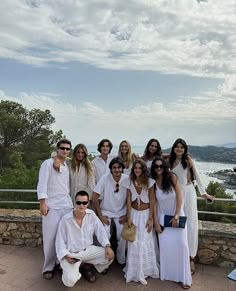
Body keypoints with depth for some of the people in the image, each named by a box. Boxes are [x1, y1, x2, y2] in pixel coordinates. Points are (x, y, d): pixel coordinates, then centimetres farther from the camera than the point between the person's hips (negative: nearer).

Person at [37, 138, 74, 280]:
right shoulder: (48, 163, -3)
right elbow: (42, 183, -9)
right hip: (52, 206, -5)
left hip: (67, 205, 5)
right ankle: (49, 267, 15)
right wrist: (43, 203, -15)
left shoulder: (68, 166, 16)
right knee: (51, 237, -1)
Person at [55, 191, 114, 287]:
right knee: (70, 281, -26)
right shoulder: (65, 219, -16)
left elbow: (100, 231, -5)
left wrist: (107, 246, -20)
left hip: (88, 250, 4)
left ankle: (87, 268, 12)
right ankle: (75, 271, 14)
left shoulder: (91, 215, -6)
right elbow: (60, 241, -9)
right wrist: (66, 256, -23)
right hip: (71, 254, -4)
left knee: (109, 255, -14)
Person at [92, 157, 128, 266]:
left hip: (121, 213, 1)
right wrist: (100, 216, -11)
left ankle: (122, 260, 16)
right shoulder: (105, 178, -18)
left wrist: (127, 215, -2)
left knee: (123, 237, -12)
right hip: (106, 212, -1)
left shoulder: (127, 179, -14)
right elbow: (95, 197, -12)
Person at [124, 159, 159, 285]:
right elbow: (128, 201, -4)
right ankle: (136, 272, 19)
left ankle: (146, 270, 23)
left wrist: (150, 219, -12)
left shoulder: (149, 182, -9)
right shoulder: (130, 183, -3)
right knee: (134, 243, 4)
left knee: (146, 242, 3)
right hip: (134, 214, 2)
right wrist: (129, 218, -10)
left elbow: (152, 201, -8)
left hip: (146, 214, -1)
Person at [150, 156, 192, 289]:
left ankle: (184, 277, 9)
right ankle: (167, 274, 16)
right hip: (163, 217, 1)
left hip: (177, 215, -1)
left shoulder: (172, 177, -12)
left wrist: (176, 216, -14)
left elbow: (179, 197, -11)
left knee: (181, 244, -6)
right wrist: (156, 222, -7)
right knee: (165, 245, -3)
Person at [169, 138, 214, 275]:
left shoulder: (188, 160, -4)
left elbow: (196, 176, -3)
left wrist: (204, 192, -2)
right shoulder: (171, 161, 8)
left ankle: (191, 256, 6)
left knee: (191, 223, 0)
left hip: (188, 193, -3)